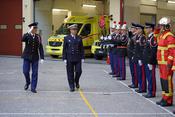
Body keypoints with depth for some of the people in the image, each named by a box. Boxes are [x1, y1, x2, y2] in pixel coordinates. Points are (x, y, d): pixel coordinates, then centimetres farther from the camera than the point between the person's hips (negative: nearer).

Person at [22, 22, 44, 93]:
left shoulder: (38, 37, 4)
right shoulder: (27, 36, -3)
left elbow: (40, 48, 3)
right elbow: (23, 39, -27)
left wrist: (42, 58, -4)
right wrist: (29, 32, -34)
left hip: (35, 57, 2)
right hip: (27, 57, -1)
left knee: (35, 73, -1)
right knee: (25, 71, -2)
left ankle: (33, 88, 8)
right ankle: (27, 82, 27)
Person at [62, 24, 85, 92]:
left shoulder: (79, 38, 8)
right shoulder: (67, 38, 3)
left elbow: (82, 49, 9)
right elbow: (64, 49, 2)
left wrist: (82, 58, 2)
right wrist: (64, 58, -4)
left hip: (78, 58, 1)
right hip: (69, 59, -1)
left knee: (78, 71, -5)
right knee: (70, 73, 2)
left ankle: (76, 82, 24)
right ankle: (72, 87, 10)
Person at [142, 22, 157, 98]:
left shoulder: (153, 38, -16)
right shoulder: (148, 38, 15)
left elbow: (153, 52, -20)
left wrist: (150, 62, -20)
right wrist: (144, 60, 18)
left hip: (150, 62, -10)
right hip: (147, 61, 10)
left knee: (151, 78, -3)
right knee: (148, 77, 13)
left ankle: (152, 93, 4)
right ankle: (149, 92, 20)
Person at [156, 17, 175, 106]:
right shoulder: (161, 35, 13)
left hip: (166, 63, -9)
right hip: (161, 62, 9)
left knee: (167, 80, -4)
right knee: (162, 80, 14)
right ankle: (164, 98, 23)